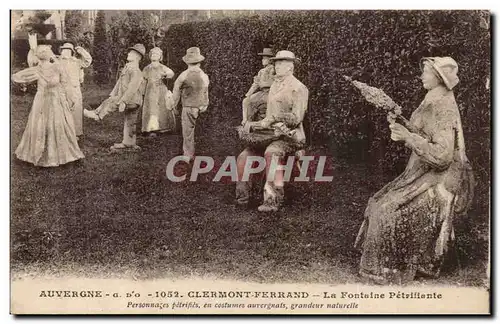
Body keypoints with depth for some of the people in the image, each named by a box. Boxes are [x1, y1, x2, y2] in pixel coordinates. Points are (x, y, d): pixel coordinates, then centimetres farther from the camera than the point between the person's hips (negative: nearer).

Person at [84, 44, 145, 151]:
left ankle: (97, 115, 8)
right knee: (129, 123, 13)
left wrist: (123, 102, -28)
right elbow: (119, 83, 18)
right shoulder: (126, 68, 13)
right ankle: (129, 144, 19)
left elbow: (132, 88, -25)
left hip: (132, 100, -9)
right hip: (129, 101, 9)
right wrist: (112, 95, 16)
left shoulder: (136, 71, -18)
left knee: (108, 103, -11)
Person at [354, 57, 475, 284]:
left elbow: (442, 155, -27)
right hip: (422, 173, 9)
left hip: (437, 182, -9)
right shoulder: (433, 102, 10)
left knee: (391, 210, -14)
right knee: (380, 204, 9)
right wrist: (402, 126, 2)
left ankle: (392, 270, 1)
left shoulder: (444, 109, -20)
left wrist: (407, 137, -24)